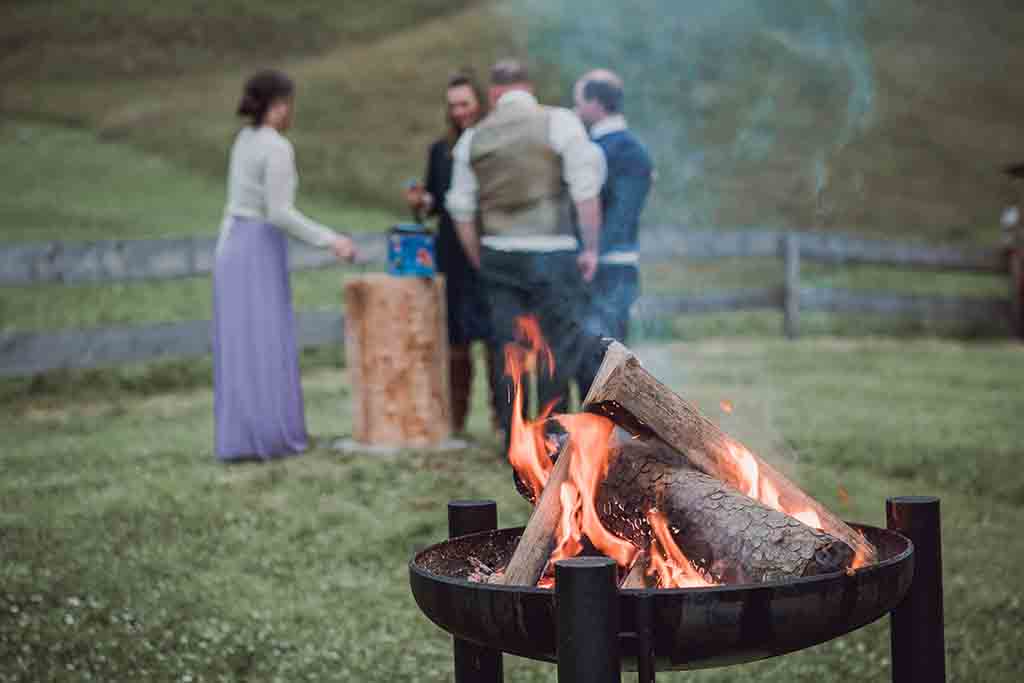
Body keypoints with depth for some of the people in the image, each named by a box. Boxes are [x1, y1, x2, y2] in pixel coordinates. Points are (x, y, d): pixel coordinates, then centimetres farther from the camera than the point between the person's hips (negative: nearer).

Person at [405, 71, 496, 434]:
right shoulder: (440, 151, 12)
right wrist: (421, 202, -3)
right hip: (452, 257, 4)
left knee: (494, 336, -5)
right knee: (455, 338, 5)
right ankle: (455, 419, 12)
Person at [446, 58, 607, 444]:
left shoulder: (473, 138, 10)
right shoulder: (559, 123, -1)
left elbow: (462, 210, 11)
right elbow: (585, 191, -7)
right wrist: (591, 247, -1)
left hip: (497, 254, 4)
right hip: (550, 253, -4)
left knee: (508, 350, 7)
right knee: (559, 347, 3)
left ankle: (515, 443, 10)